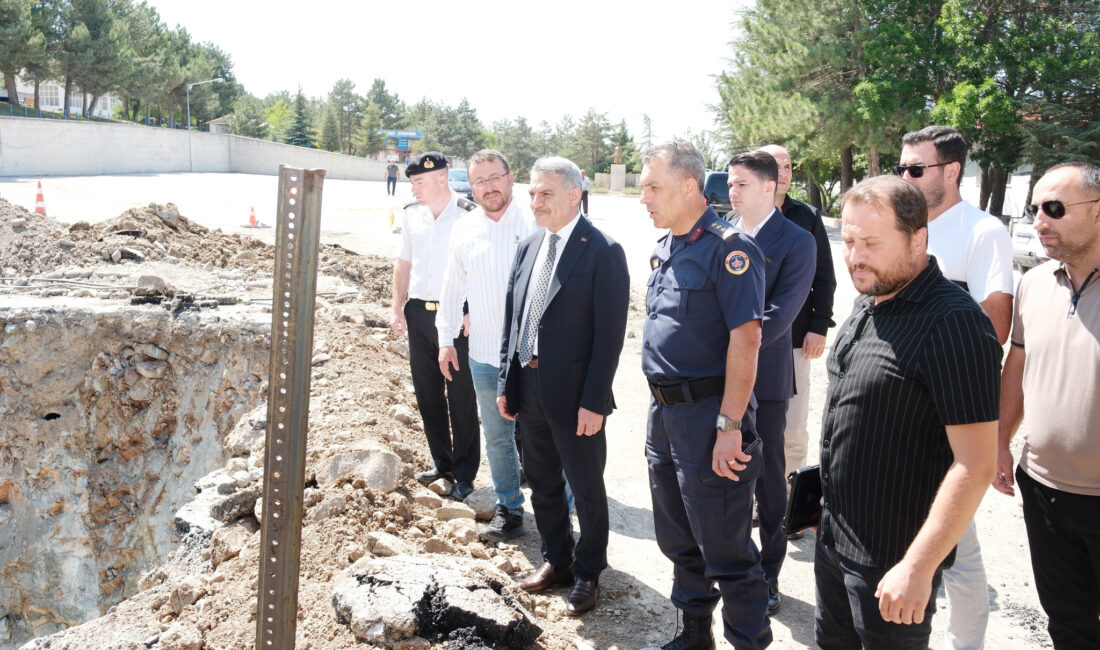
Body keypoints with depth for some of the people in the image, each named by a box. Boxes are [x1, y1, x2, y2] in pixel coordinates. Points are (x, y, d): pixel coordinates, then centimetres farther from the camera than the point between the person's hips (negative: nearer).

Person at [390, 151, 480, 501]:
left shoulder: (469, 215, -10)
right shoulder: (411, 214, 7)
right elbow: (404, 262, 14)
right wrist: (398, 308, 8)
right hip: (419, 312, 6)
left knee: (461, 397, 2)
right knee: (427, 392, 14)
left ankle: (464, 473, 14)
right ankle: (441, 461, 30)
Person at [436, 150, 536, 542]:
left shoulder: (535, 223, -6)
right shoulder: (464, 230, 8)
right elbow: (452, 287, 16)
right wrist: (446, 339, 14)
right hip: (484, 354, 4)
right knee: (496, 437, 14)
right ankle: (509, 509, 29)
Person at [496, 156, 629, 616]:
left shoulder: (603, 252, -13)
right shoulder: (527, 248, 8)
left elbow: (610, 333, -16)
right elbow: (512, 320, 11)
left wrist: (594, 401, -18)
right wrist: (506, 383, 8)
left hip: (574, 394, -6)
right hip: (528, 388, 7)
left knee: (586, 488, 10)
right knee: (542, 482, 19)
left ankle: (587, 573, 28)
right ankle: (556, 560, 38)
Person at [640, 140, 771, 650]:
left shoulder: (727, 248, -16)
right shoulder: (663, 250, 11)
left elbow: (745, 338, -21)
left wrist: (729, 426, -23)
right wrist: (660, 406, 16)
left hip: (707, 416, -9)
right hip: (664, 413, 9)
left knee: (725, 550, 2)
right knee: (678, 540, 20)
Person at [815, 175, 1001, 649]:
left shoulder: (953, 324, -23)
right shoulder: (867, 304, 5)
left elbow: (975, 465, -25)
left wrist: (918, 568, -26)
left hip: (892, 559, -8)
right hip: (832, 535, 8)